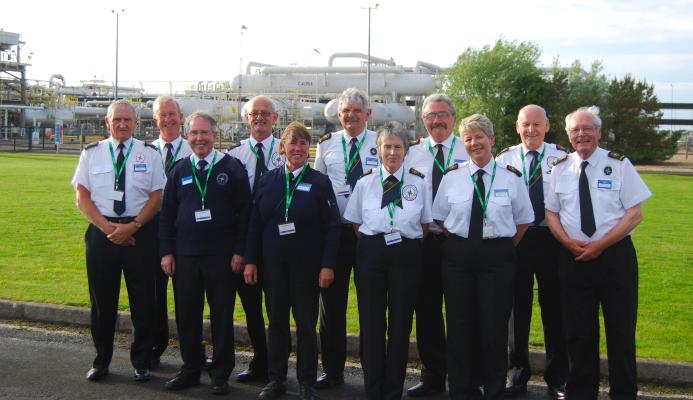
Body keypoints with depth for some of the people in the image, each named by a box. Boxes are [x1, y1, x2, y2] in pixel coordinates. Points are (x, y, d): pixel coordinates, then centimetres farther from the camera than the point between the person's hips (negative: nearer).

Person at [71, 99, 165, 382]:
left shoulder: (149, 154, 3)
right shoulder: (91, 154, 6)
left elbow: (157, 198, -1)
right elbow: (82, 198, 3)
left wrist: (132, 227, -13)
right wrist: (107, 227, -10)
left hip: (140, 232, -1)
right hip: (101, 231, 1)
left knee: (143, 300, 4)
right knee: (102, 300, 9)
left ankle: (141, 362, 18)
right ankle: (101, 361, 25)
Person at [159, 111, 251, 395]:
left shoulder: (231, 168, -1)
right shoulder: (179, 170, 9)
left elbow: (244, 211, -3)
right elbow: (167, 213, 11)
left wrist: (239, 251, -8)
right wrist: (166, 252, 4)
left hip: (221, 255, -3)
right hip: (185, 255, 3)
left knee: (222, 315, 5)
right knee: (187, 315, 9)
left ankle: (220, 373, 17)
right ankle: (190, 370, 24)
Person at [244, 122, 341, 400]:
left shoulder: (319, 182, -2)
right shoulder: (268, 180, 5)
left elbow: (332, 226, -5)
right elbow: (254, 223, 6)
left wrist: (327, 265, -11)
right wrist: (250, 260, 1)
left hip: (306, 265, -2)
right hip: (273, 263, 3)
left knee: (306, 324, 5)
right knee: (276, 321, 10)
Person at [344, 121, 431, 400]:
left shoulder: (418, 183, 4)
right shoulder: (365, 182, 6)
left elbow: (425, 223, 9)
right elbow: (356, 222, 11)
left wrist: (410, 245, 2)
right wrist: (371, 244, 3)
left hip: (406, 254, 0)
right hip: (371, 252, 1)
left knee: (401, 322, 5)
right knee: (371, 322, 4)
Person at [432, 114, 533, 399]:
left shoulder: (511, 177, 1)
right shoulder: (452, 176, 3)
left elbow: (523, 220, 8)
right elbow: (440, 217, 11)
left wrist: (503, 247, 4)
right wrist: (459, 242, 4)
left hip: (497, 257, -1)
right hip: (458, 255, 1)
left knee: (494, 326, 3)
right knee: (459, 326, 6)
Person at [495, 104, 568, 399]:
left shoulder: (562, 158, 2)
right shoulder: (504, 159, 4)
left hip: (552, 238, 0)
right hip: (515, 238, 1)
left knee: (554, 308, 6)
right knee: (517, 306, 9)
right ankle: (517, 374, 24)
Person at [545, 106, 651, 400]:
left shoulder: (619, 164, -2)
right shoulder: (560, 168, 7)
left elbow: (635, 213, -5)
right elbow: (551, 212, 9)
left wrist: (600, 245, -14)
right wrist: (568, 242, -10)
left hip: (615, 254, -2)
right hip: (573, 257, 3)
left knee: (620, 331, 3)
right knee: (579, 332, 9)